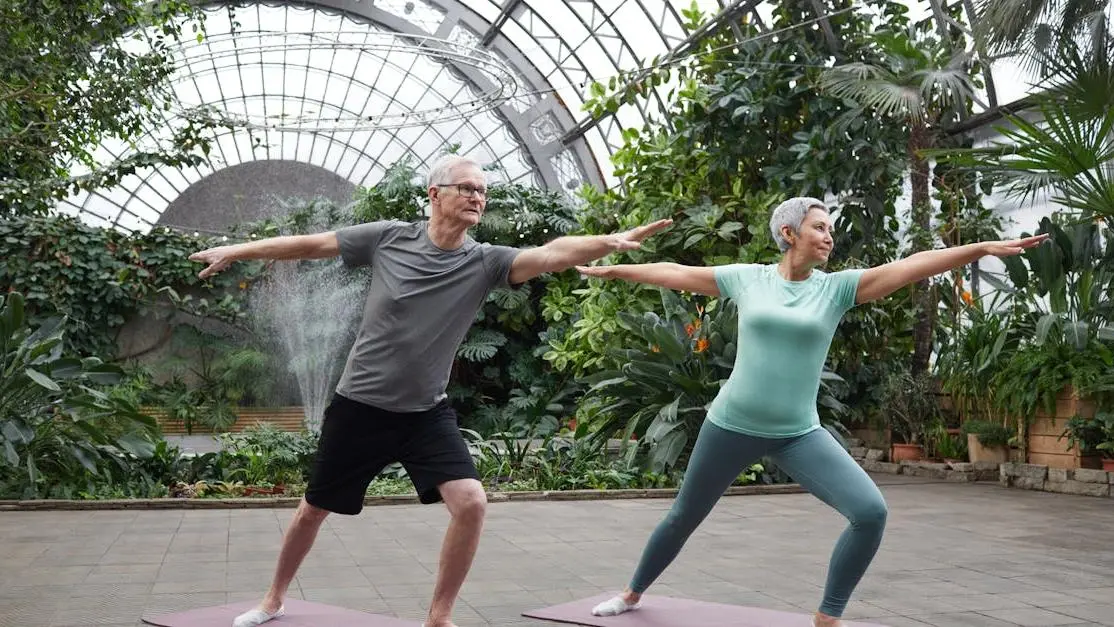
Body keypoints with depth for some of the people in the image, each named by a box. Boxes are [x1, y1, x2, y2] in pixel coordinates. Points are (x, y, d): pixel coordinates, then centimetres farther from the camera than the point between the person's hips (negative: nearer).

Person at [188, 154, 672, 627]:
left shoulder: (484, 263, -11)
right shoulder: (388, 238, -10)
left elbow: (553, 254, -27)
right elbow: (311, 244, 0)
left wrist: (611, 241, -44)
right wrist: (234, 252, 7)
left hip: (426, 413, 1)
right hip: (359, 406, 0)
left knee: (471, 503, -17)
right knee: (314, 510, 13)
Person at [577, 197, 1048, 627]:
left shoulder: (837, 287, -1)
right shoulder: (747, 278, -2)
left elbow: (910, 267, -11)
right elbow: (674, 273, 9)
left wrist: (984, 248, -18)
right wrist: (613, 270, 18)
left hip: (799, 435, 1)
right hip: (732, 426, -1)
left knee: (871, 512, -17)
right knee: (683, 518, 14)